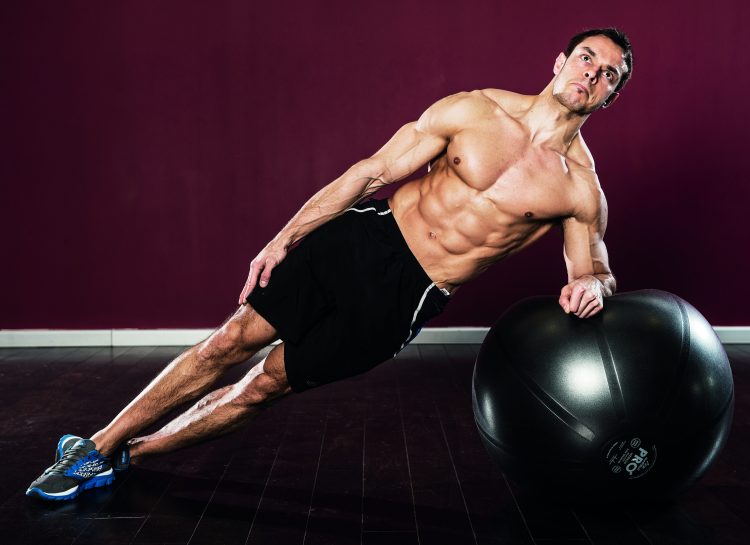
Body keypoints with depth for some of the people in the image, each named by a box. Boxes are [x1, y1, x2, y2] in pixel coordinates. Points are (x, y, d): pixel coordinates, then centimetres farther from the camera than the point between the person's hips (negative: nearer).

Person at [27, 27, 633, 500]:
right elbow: (373, 171, -2)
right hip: (363, 238, 1)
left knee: (266, 384, 2)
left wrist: (592, 283, -16)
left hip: (404, 298, -1)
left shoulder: (581, 188, -5)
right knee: (232, 341, -3)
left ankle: (128, 454, 22)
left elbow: (595, 264, 11)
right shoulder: (474, 110, -4)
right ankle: (99, 446, 16)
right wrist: (283, 238, 0)